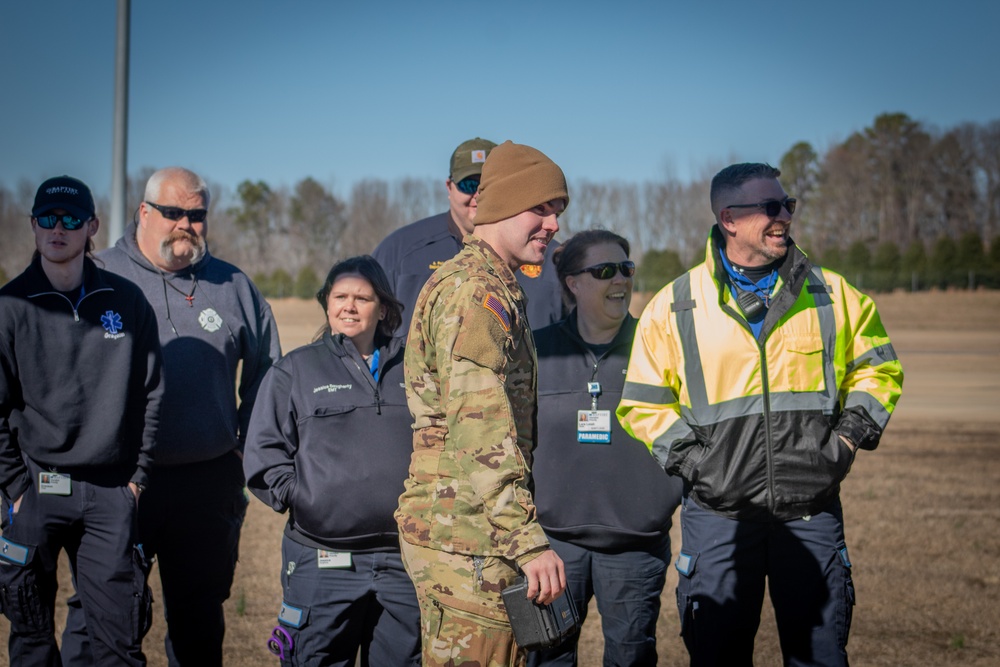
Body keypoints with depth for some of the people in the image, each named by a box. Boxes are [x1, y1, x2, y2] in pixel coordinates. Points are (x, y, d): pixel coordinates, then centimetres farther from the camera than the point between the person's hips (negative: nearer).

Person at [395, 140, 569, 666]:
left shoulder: (497, 287, 19)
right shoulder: (476, 291, -15)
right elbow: (480, 431, -24)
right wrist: (529, 542, -27)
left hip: (473, 530, 11)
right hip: (466, 534, -11)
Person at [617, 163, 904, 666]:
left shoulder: (832, 295, 4)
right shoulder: (674, 308, 0)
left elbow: (878, 369, 15)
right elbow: (643, 402, 6)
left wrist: (850, 435, 2)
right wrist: (687, 458, -5)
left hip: (811, 513, 1)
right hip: (718, 513, -1)